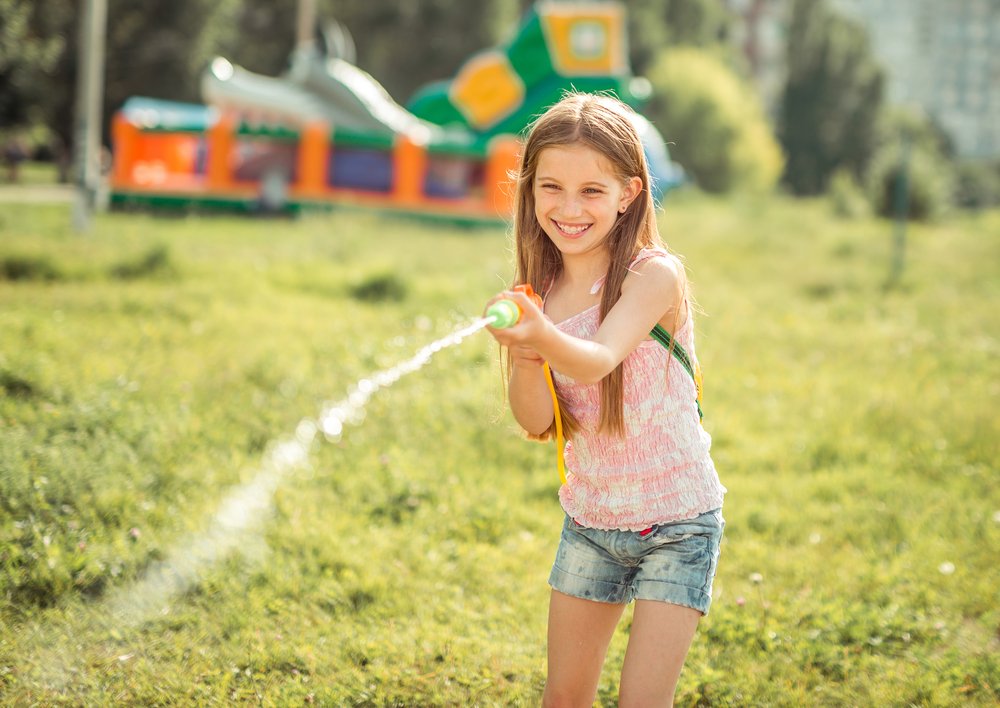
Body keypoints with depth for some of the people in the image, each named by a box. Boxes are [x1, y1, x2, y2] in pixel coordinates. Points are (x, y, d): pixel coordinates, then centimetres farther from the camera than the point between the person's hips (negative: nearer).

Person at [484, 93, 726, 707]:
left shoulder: (655, 275, -18)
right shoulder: (539, 289, -2)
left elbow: (597, 361, -35)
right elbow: (537, 424, -10)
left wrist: (544, 338, -56)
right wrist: (522, 358, -29)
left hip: (677, 523, -5)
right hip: (590, 519, 5)